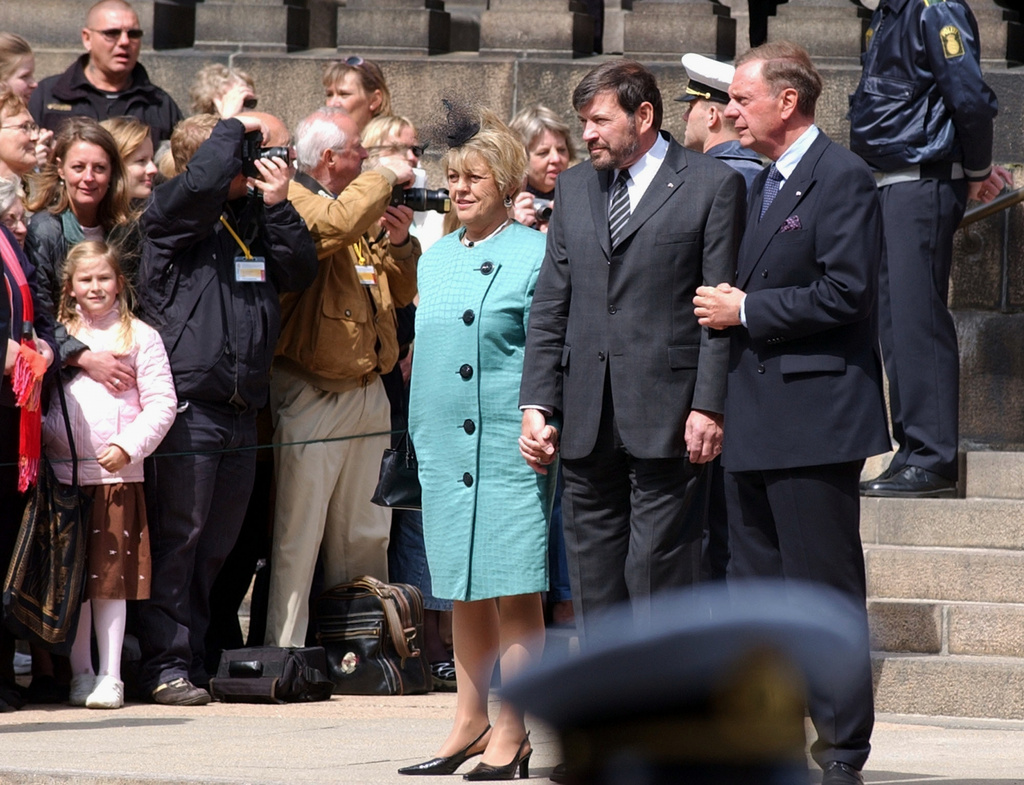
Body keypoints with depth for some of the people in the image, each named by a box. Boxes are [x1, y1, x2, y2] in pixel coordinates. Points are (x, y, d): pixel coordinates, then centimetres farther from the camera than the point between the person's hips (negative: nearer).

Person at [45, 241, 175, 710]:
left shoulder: (139, 337, 4)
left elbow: (161, 404, 0)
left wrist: (128, 447, -12)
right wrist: (42, 443, -4)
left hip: (118, 473, -3)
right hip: (63, 472, 3)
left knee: (111, 574, -3)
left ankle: (110, 675, 1)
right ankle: (80, 673, 12)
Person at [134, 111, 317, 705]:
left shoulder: (254, 217, 15)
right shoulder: (171, 212, -3)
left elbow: (301, 272, 9)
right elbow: (202, 184, -23)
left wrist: (278, 206, -2)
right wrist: (237, 126, -7)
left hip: (243, 407, 6)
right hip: (188, 404, -6)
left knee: (218, 543, 10)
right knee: (178, 536, -5)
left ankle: (195, 656, 17)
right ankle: (166, 664, -2)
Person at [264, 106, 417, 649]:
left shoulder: (367, 212, 19)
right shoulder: (293, 201, -8)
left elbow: (403, 293, 22)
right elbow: (337, 224, -29)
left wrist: (399, 242, 3)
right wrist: (384, 177, -14)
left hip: (368, 393, 9)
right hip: (311, 395, -8)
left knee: (364, 535, 13)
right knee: (298, 533, -8)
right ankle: (283, 653, -7)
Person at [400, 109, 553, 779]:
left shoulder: (534, 255, -4)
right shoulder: (435, 259, 14)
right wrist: (419, 431, 18)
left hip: (509, 443, -6)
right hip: (444, 442, 6)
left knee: (512, 588, -6)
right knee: (463, 590, 11)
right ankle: (471, 721, 18)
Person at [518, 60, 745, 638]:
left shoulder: (711, 185, -1)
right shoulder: (575, 187, 16)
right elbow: (550, 308, 15)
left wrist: (709, 407, -12)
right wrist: (538, 405, 6)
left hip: (668, 418, -6)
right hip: (589, 426, 6)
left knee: (660, 574, -6)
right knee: (594, 579, 7)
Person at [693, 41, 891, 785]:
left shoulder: (842, 178, -10)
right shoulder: (765, 183, 19)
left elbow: (845, 294, -18)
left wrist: (746, 311, -12)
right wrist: (726, 306, 4)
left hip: (813, 415, -10)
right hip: (756, 419, 10)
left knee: (825, 588, -6)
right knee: (755, 584, 11)